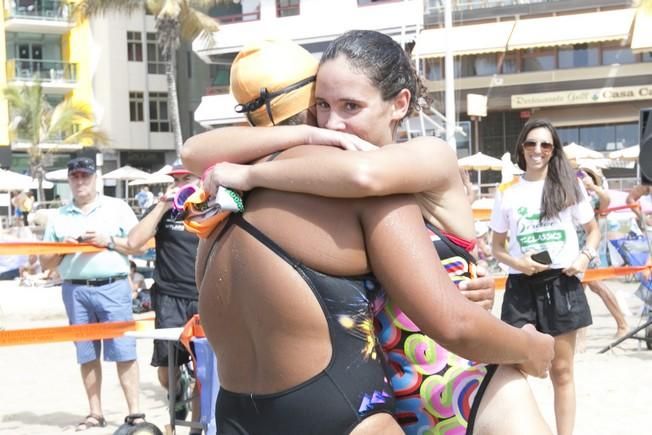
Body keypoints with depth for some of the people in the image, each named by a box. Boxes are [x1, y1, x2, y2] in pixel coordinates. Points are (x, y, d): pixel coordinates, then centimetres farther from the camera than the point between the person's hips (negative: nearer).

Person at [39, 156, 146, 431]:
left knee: (123, 351, -6)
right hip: (75, 290, 3)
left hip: (113, 287, -3)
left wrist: (109, 240, -11)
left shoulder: (117, 208, 7)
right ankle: (95, 413, 15)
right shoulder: (58, 217, 13)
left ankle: (135, 412, -3)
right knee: (87, 354, 7)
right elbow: (46, 263, 14)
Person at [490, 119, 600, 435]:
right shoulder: (507, 193, 3)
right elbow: (496, 246, 9)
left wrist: (586, 256, -8)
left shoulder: (569, 186, 4)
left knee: (562, 370, 7)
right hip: (521, 287, 0)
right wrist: (516, 262, -11)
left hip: (562, 284, 0)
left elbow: (593, 229, 12)